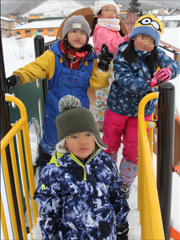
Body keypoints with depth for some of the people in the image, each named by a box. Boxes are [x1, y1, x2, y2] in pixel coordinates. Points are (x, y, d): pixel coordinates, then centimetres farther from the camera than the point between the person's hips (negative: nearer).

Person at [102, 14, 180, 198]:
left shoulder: (157, 55, -6)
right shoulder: (121, 58, -19)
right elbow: (128, 83, -29)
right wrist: (152, 82, -36)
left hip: (142, 112, 3)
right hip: (118, 109, -2)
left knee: (134, 152, 11)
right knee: (109, 146, 16)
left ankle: (125, 182, 37)